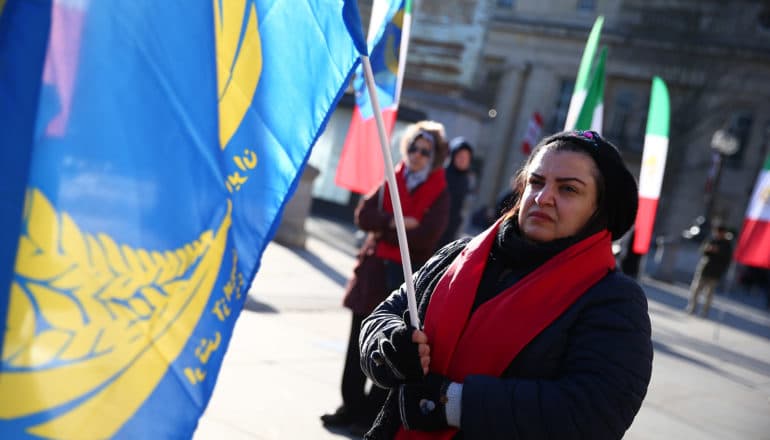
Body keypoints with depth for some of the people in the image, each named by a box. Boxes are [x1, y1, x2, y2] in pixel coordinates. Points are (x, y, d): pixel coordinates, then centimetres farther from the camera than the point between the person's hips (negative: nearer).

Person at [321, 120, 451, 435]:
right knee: (358, 347, 8)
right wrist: (395, 223, -18)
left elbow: (425, 237, -16)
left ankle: (373, 414, 12)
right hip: (373, 271, 4)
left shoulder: (439, 194, -3)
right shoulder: (391, 180, 8)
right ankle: (351, 406, 20)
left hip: (407, 279, -4)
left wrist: (383, 230, -10)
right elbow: (364, 215, -3)